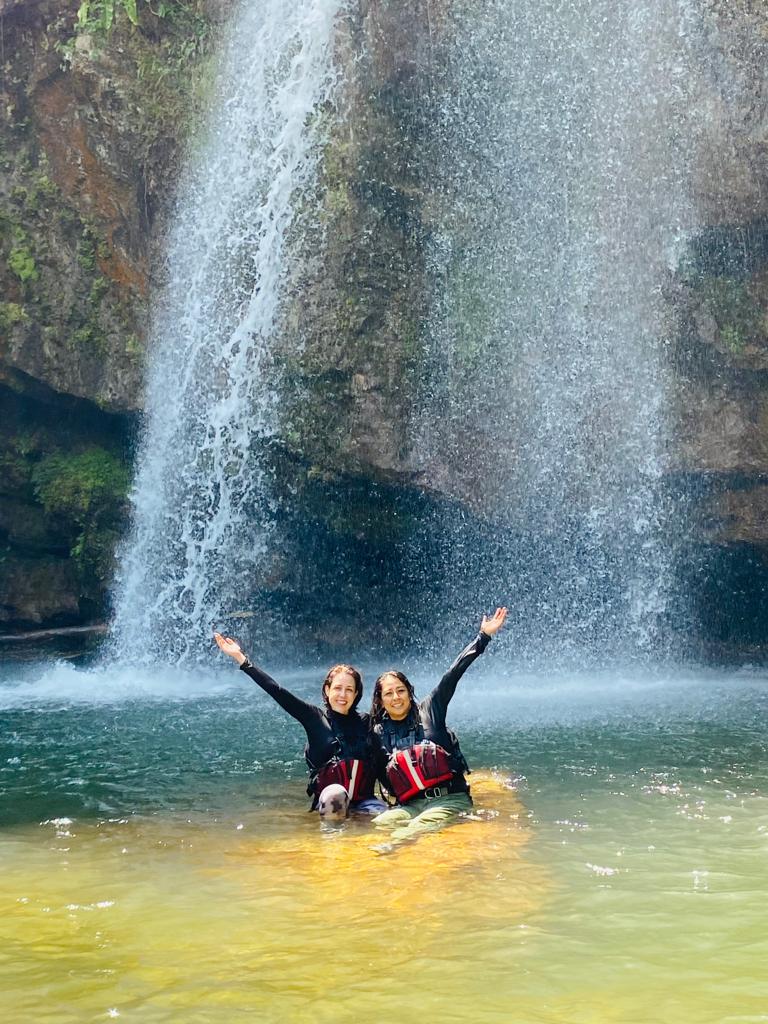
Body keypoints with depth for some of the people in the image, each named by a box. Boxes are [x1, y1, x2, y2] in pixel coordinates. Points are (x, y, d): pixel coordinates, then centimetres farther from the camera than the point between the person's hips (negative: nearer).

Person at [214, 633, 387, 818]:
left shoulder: (365, 722, 13)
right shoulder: (315, 717, 7)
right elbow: (277, 691, 1)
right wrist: (240, 658, -4)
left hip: (363, 797, 2)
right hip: (328, 795, -1)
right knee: (335, 794, -36)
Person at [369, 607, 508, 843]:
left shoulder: (429, 710, 9)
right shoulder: (378, 733, 13)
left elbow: (452, 675, 3)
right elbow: (379, 774, 20)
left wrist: (483, 637, -2)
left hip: (451, 798, -3)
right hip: (411, 805, 3)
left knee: (421, 827, -35)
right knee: (379, 823, -29)